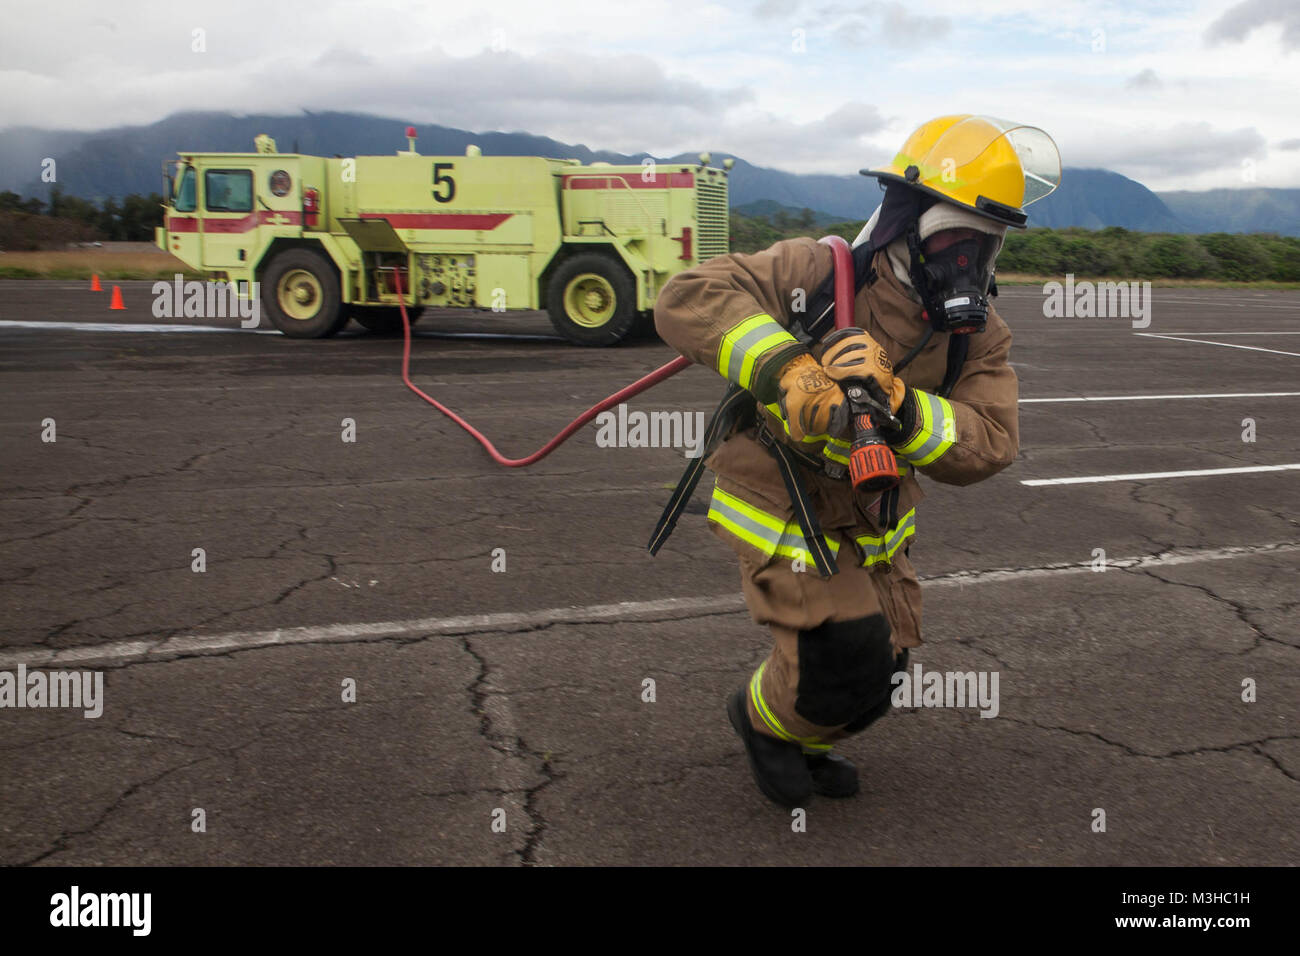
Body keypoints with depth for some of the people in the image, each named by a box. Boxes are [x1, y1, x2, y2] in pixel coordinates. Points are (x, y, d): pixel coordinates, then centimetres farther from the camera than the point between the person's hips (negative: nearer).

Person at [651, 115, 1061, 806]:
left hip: (874, 523, 6)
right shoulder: (818, 275, -22)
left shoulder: (979, 336, -7)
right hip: (779, 508, -6)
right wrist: (786, 367, -45)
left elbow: (989, 445, -20)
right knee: (847, 654, -16)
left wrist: (896, 401, -38)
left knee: (879, 671, 16)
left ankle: (802, 743, 49)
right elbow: (689, 298, -31)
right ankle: (761, 717, 19)